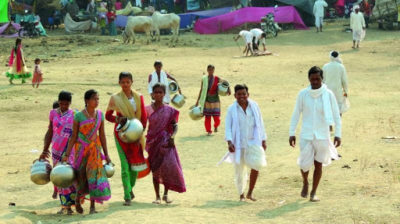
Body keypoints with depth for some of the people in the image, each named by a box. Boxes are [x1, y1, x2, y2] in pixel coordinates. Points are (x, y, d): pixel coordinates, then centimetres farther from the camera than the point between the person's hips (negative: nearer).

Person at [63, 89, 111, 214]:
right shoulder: (78, 116, -9)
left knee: (94, 174, -6)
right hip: (81, 149, -2)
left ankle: (92, 207, -1)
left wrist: (106, 155, 7)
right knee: (81, 176, 4)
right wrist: (67, 155, -8)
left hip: (95, 149, 3)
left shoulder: (100, 115, 2)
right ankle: (78, 199, 33)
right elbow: (73, 136, -5)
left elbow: (102, 136, 7)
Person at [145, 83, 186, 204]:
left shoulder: (169, 110, 2)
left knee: (169, 166, -11)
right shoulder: (148, 109, 1)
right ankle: (157, 196, 11)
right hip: (153, 142, 0)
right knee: (155, 169, 3)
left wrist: (172, 136, -13)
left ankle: (165, 194, 4)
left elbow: (175, 126, 3)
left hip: (166, 142, 0)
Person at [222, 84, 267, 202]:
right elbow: (228, 127, -5)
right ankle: (241, 194, 26)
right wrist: (229, 142, -18)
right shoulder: (232, 109, -3)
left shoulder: (254, 106, 2)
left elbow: (260, 123, 10)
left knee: (256, 164, -20)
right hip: (238, 144, 0)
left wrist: (263, 140, 9)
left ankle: (250, 193, -7)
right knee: (240, 170, 6)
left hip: (253, 142, 0)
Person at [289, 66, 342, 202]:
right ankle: (305, 183, 30)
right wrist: (292, 133, 2)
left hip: (322, 136, 0)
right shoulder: (303, 94, -5)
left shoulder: (328, 95, -7)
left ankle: (313, 192, 22)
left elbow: (336, 116, -2)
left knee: (318, 164, 7)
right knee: (305, 164, -2)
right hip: (306, 135, 0)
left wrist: (338, 134, -5)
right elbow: (296, 114, 2)